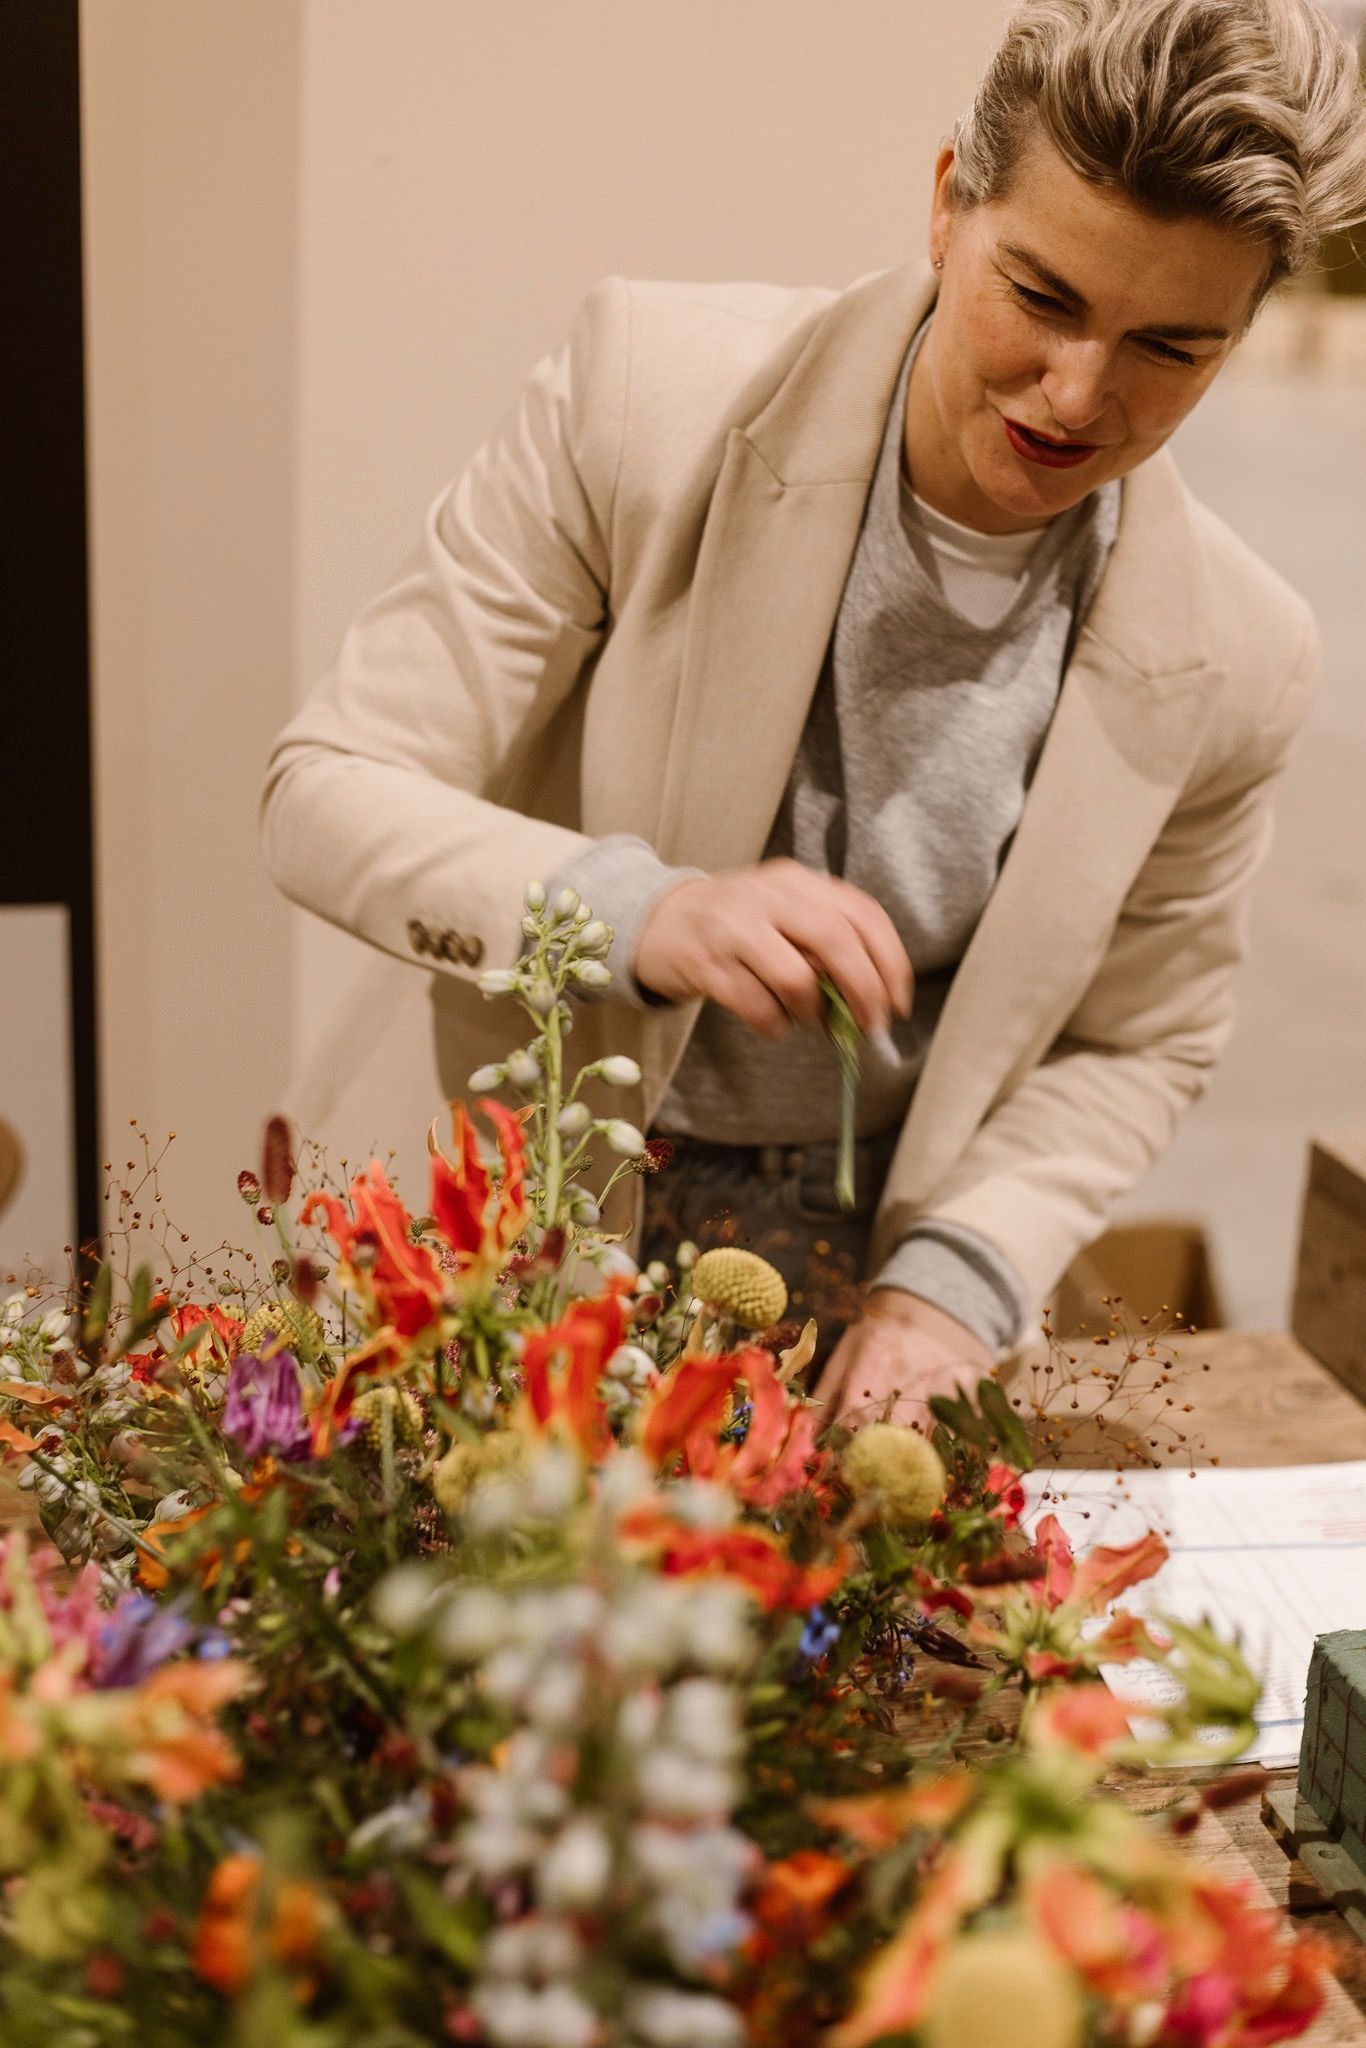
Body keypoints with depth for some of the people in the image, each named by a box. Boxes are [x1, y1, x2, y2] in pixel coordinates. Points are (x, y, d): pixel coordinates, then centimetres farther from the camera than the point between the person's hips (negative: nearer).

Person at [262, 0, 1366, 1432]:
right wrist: (636, 912, -35)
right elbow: (328, 792, -18)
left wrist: (957, 1278, -14)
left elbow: (1138, 1044, 2)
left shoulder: (1231, 667, -12)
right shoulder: (647, 396, -19)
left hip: (872, 1258, 2)